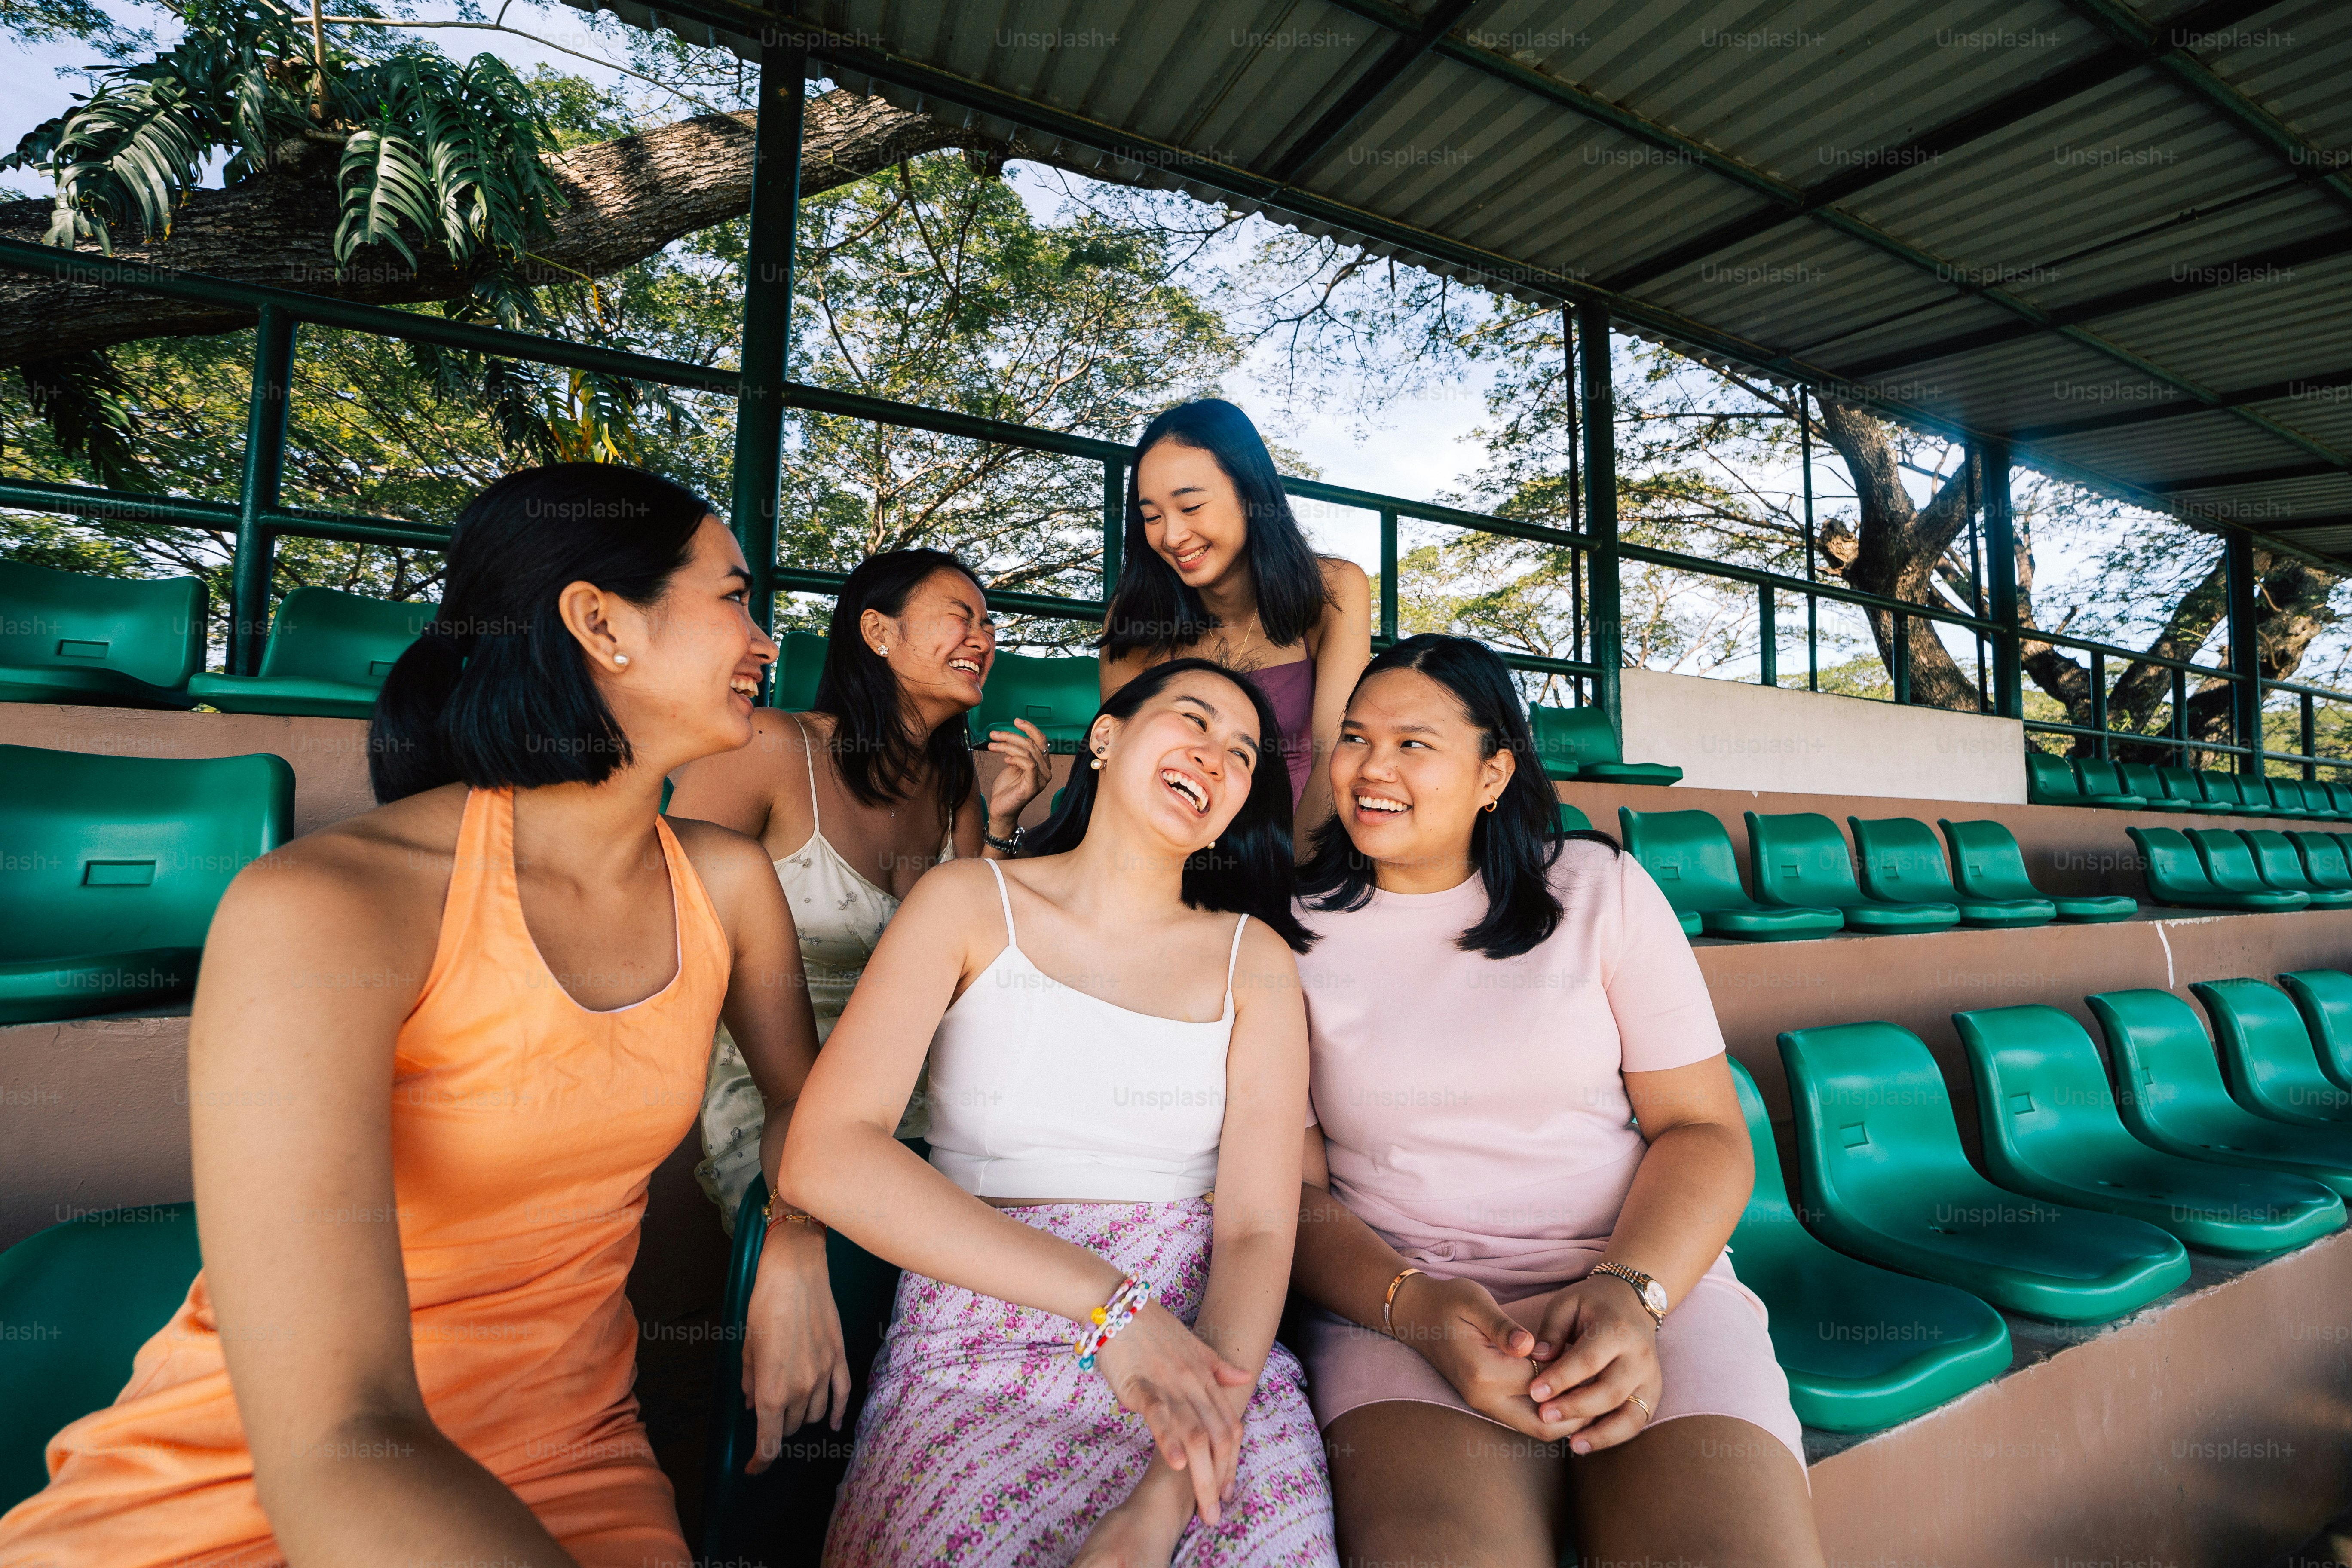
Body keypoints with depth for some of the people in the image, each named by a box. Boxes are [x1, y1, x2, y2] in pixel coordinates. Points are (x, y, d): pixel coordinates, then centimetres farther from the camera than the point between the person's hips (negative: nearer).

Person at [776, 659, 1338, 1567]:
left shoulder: (1254, 958, 6)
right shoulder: (970, 904, 1)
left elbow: (1259, 1228, -3)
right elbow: (825, 1156, -12)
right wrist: (1108, 1304, -19)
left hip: (1204, 1348, 2)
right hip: (979, 1349, -1)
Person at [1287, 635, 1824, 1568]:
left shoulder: (1601, 888, 5)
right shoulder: (1296, 931, 2)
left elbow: (1705, 1131, 3)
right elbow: (1292, 1187, 1)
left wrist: (1630, 1293, -15)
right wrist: (1415, 1306, -18)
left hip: (1648, 1276, 2)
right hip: (1397, 1298, -1)